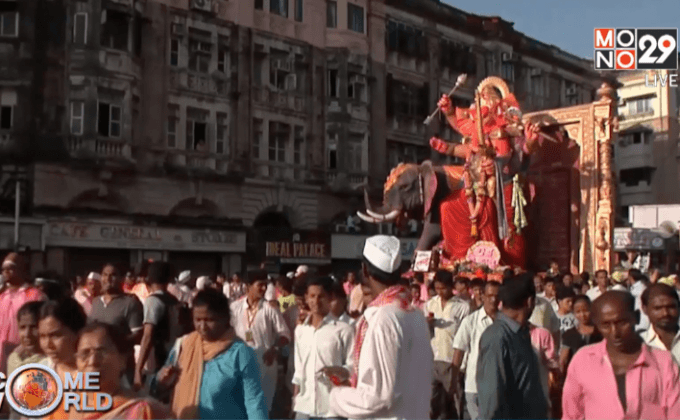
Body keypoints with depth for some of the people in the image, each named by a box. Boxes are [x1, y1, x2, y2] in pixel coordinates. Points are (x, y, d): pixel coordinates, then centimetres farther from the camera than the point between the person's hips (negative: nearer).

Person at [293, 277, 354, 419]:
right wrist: (295, 398, 16)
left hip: (333, 406, -5)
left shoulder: (343, 329, -8)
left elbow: (352, 366, -4)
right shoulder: (300, 330, 11)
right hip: (304, 405, 5)